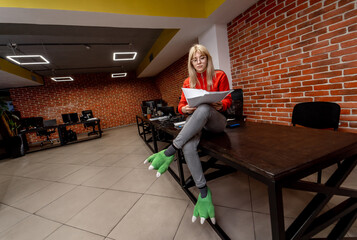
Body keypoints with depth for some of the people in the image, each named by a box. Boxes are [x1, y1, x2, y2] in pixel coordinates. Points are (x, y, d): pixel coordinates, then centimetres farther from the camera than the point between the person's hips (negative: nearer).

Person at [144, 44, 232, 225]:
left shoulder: (219, 76, 6)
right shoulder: (188, 82, 11)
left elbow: (228, 99, 8)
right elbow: (181, 105, 11)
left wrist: (221, 105, -15)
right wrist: (185, 109, -14)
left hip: (216, 120, -1)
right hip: (194, 120, 2)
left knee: (204, 108, -39)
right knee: (188, 145, -33)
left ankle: (170, 150, -34)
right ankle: (204, 192, -18)